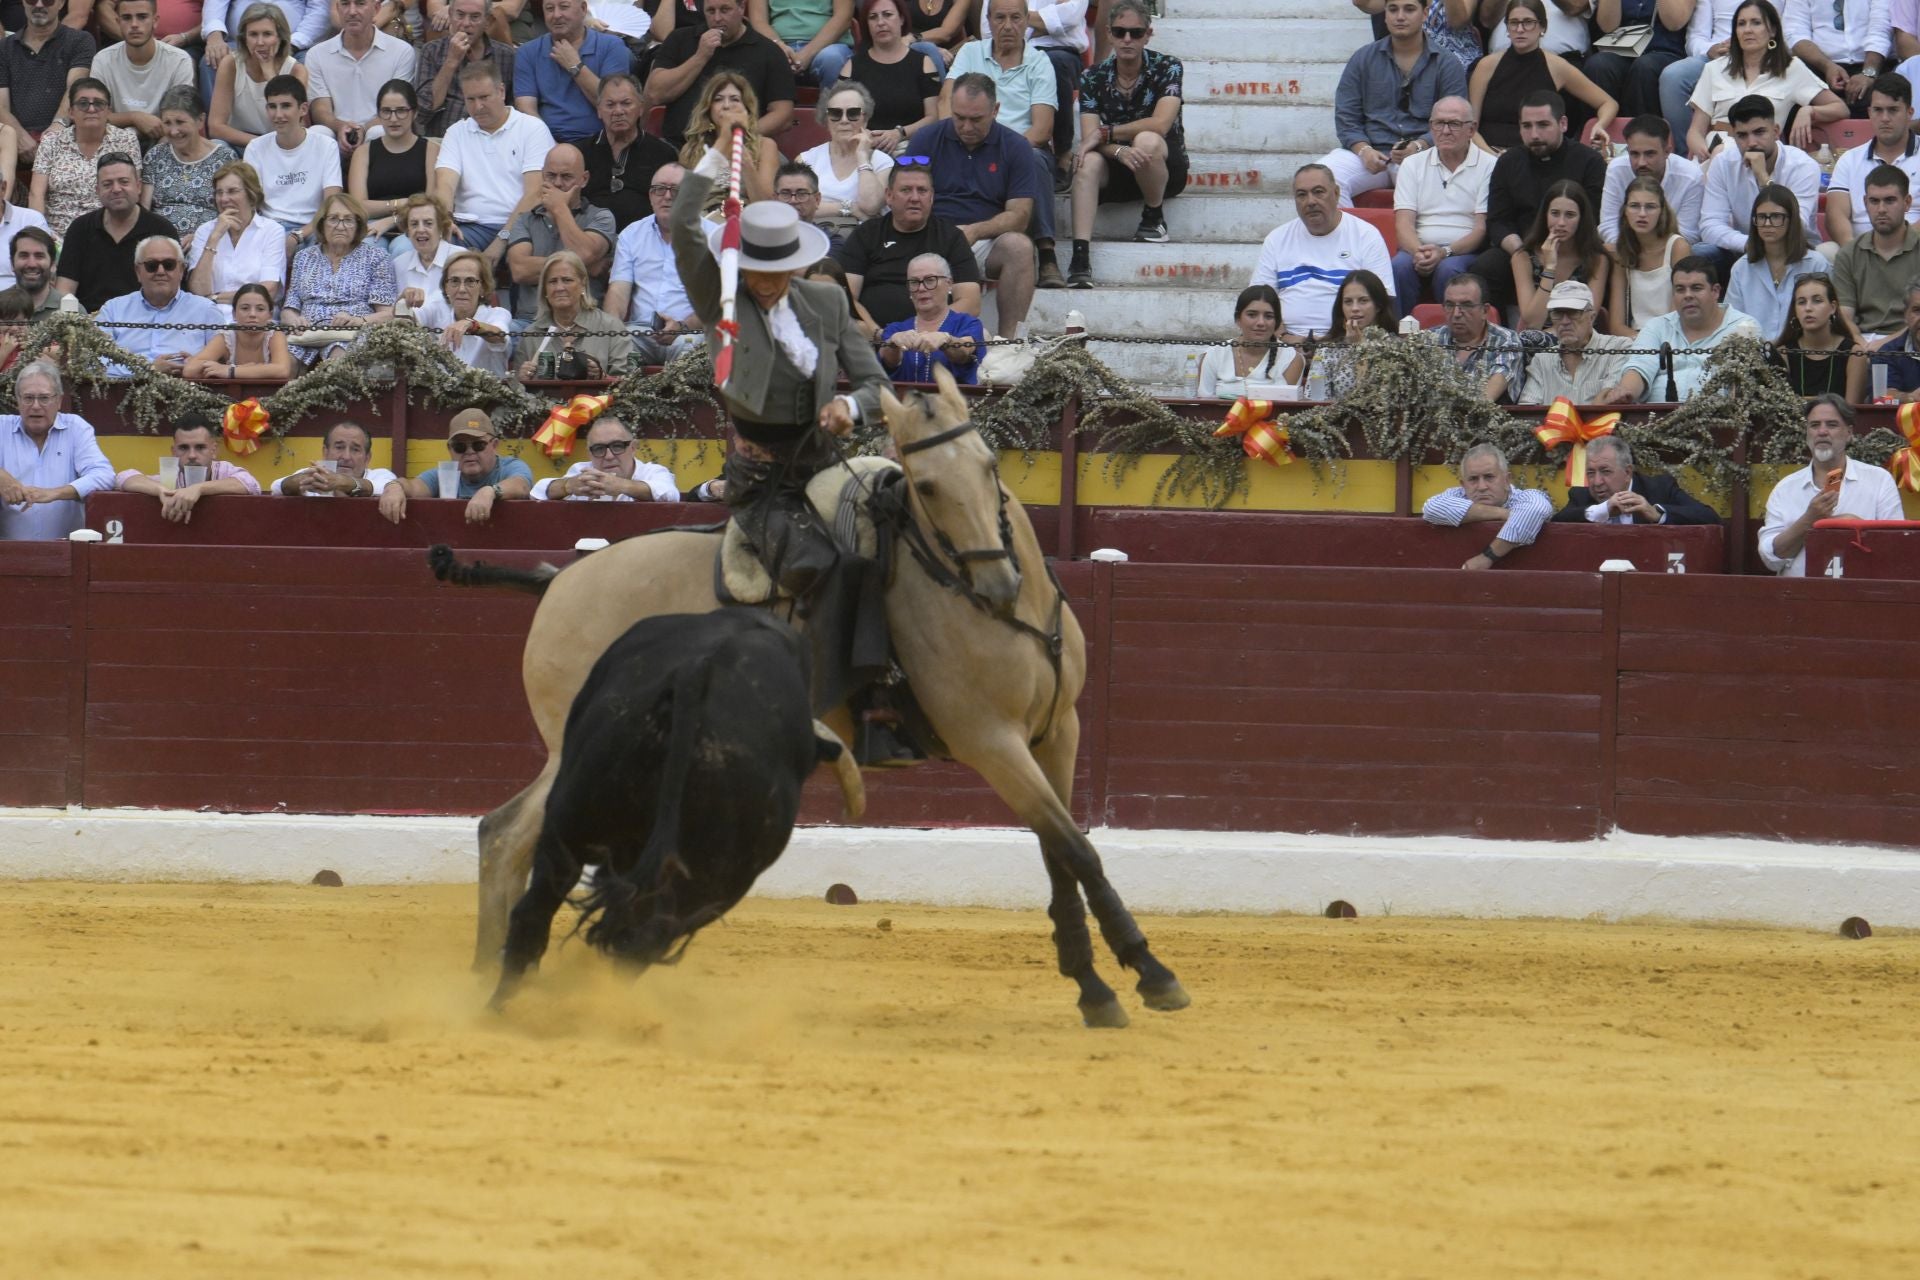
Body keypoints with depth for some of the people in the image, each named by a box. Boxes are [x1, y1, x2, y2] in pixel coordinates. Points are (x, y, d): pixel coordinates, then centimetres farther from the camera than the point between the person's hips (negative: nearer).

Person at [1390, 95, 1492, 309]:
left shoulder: (1488, 167, 5)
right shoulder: (1413, 165, 15)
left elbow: (1483, 227, -2)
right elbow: (1404, 222, 5)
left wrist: (1445, 252, -19)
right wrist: (1418, 251, -17)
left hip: (1465, 251, -2)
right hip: (1419, 249, 2)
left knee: (1449, 269, -36)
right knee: (1400, 266, -31)